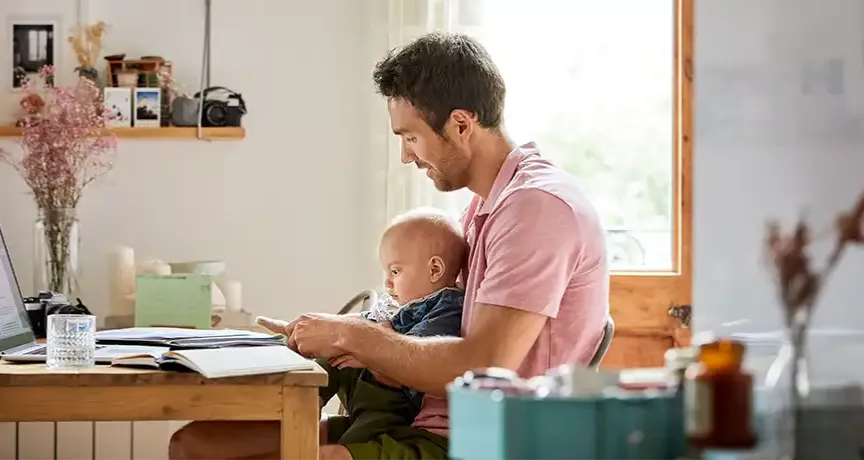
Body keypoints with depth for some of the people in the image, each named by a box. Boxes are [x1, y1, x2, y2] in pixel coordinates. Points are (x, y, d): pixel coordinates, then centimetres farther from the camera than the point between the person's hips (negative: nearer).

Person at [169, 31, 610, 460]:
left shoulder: (539, 205, -15)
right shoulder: (485, 206, 18)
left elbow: (482, 368, -23)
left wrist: (351, 335, -12)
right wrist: (335, 336, 2)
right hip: (430, 425, 10)